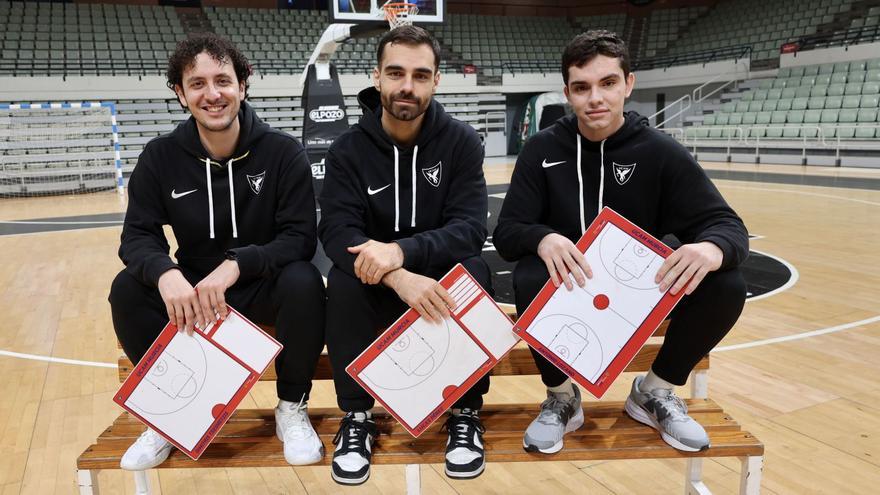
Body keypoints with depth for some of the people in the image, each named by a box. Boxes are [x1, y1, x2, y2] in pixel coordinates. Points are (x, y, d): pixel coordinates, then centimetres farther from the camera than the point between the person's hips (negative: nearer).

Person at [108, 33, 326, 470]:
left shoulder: (282, 151, -12)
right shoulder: (161, 157, -5)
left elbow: (301, 237, -16)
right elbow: (137, 236, -7)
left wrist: (236, 265, -32)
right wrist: (166, 273, -31)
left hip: (265, 287, -2)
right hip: (192, 290, 3)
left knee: (303, 281, -33)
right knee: (127, 288, -23)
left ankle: (292, 407, -8)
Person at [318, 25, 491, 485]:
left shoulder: (461, 141, -8)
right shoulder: (348, 148, -8)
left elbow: (470, 228, -18)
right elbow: (336, 230, -19)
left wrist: (401, 251, -36)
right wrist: (397, 277, -38)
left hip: (442, 277, 0)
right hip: (375, 284, 0)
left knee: (473, 272, -30)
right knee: (343, 280, -30)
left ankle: (466, 414, -12)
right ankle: (356, 416, -11)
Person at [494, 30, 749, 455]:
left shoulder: (660, 152, -6)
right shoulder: (542, 150, -6)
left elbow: (727, 225, -10)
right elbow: (506, 232, -11)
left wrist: (711, 248, -36)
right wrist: (543, 239, -36)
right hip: (568, 292, -1)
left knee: (725, 287, -23)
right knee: (528, 279, -33)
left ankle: (655, 391, 4)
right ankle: (562, 397, -5)